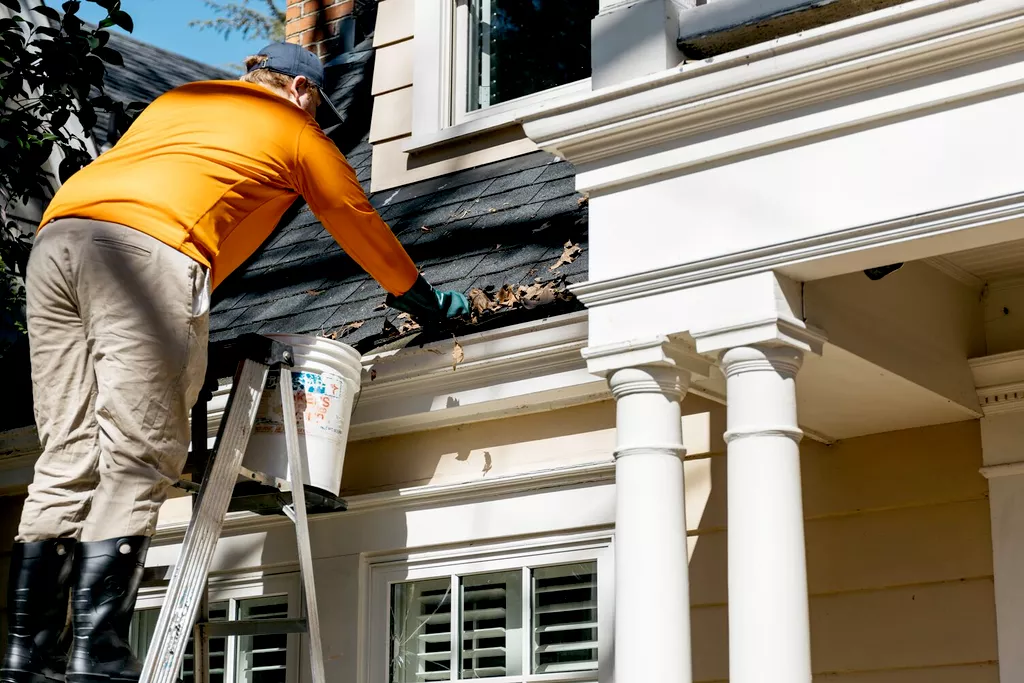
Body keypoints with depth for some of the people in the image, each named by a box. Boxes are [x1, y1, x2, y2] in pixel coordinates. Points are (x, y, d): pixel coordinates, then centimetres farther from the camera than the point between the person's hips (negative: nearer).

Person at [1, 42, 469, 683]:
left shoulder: (175, 101, 36)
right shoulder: (295, 130, 21)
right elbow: (362, 224, 30)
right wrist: (429, 303, 44)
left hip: (54, 240, 7)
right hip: (147, 252, -7)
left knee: (67, 457, 7)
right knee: (139, 460, -7)